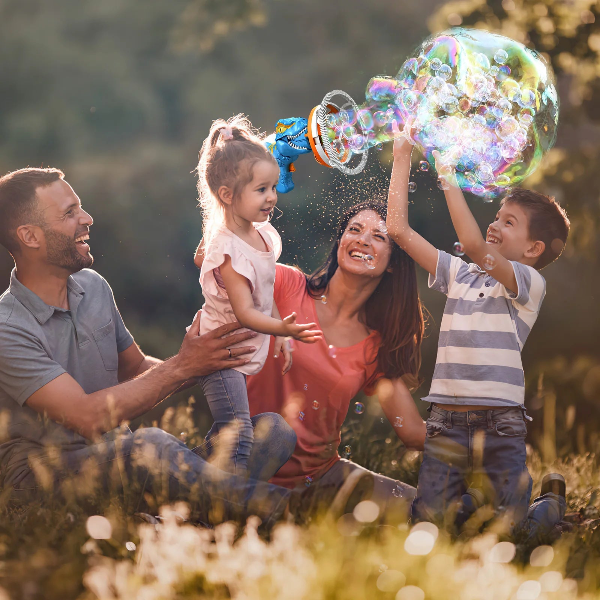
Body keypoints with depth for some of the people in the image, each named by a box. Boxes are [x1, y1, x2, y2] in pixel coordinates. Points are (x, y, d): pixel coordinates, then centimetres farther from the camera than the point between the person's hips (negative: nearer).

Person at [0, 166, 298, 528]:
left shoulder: (93, 286, 8)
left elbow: (135, 368, 20)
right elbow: (88, 417, -24)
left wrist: (204, 363, -1)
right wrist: (182, 367, -19)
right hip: (41, 476, -8)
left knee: (273, 429, -11)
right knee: (148, 447, -41)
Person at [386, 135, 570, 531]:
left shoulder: (531, 283, -3)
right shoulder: (460, 274, 13)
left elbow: (473, 245, -19)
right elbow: (399, 230, 12)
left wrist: (448, 175, -15)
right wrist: (402, 157, 11)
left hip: (500, 424, -4)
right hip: (447, 420, 4)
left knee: (510, 530, -3)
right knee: (428, 521, -5)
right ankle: (466, 497, 25)